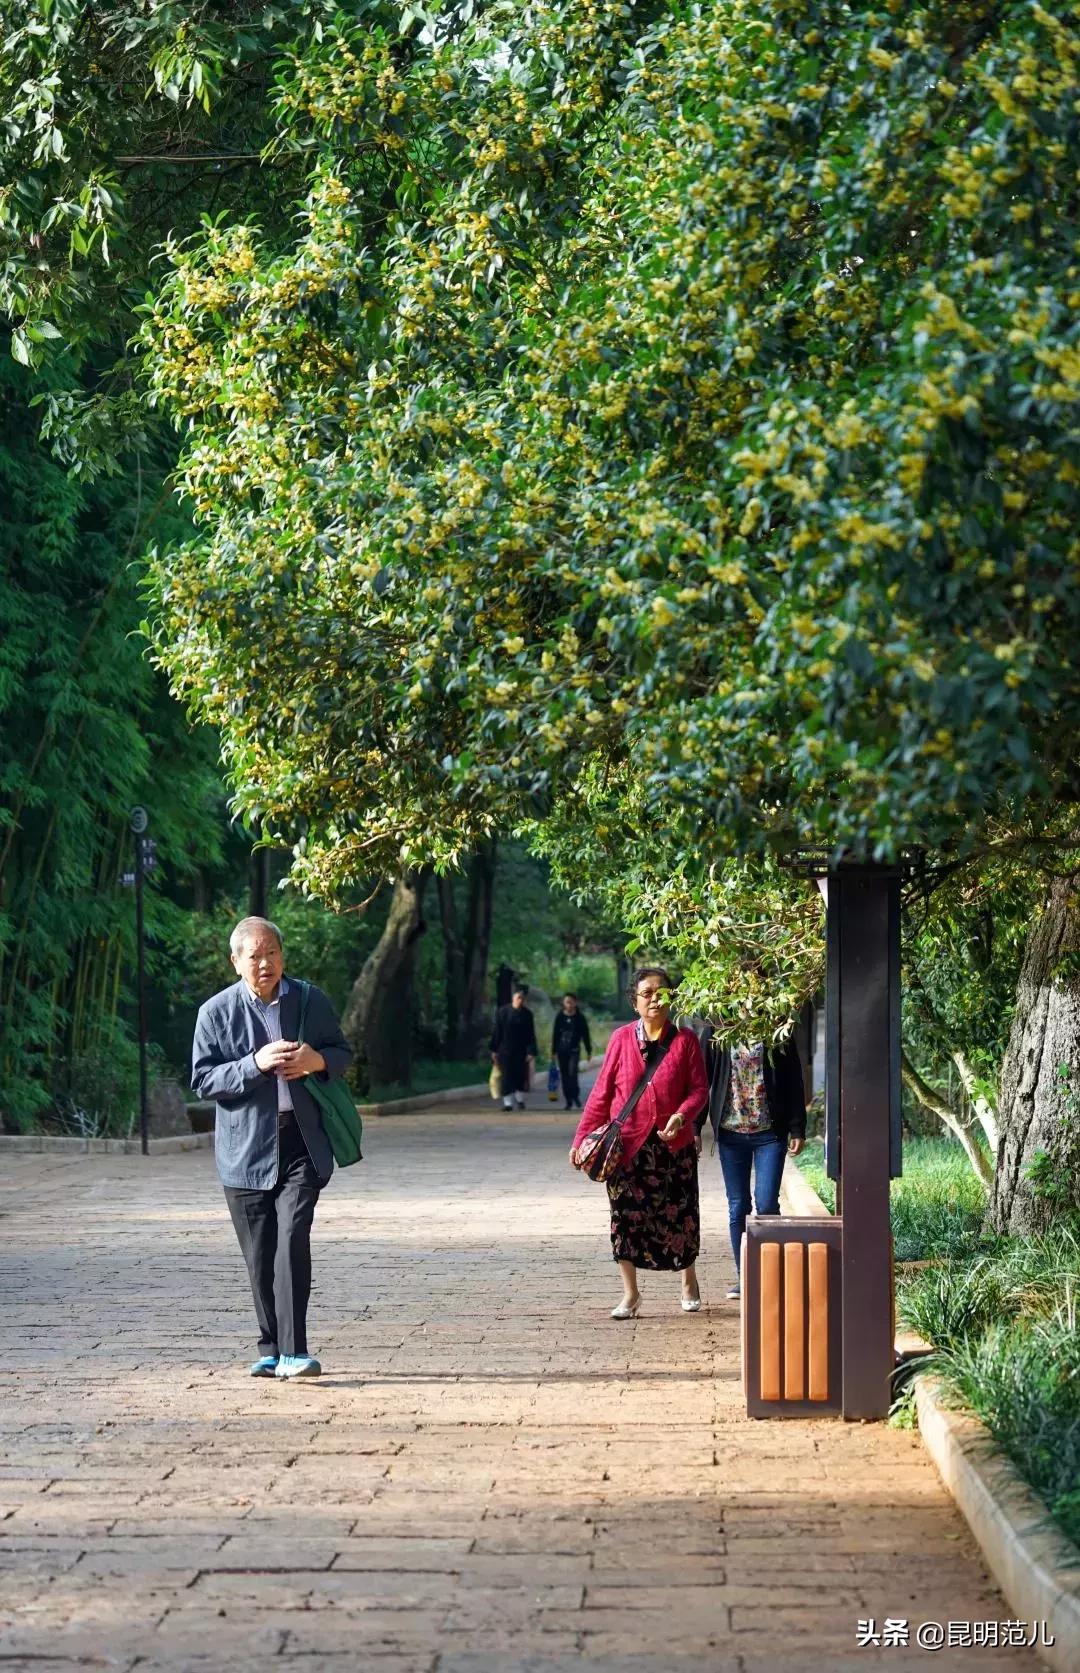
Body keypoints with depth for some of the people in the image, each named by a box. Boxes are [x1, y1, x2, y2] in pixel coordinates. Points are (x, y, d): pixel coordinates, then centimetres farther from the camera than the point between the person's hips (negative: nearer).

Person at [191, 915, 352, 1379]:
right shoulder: (216, 1012, 2)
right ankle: (271, 1349, 18)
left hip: (302, 1144, 0)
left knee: (292, 1238, -15)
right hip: (246, 1147, 0)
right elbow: (202, 1079, -3)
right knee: (260, 1254, 4)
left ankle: (292, 1351, -17)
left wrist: (318, 1060, -7)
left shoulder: (313, 1002, 7)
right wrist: (255, 1064, -18)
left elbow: (343, 1054, 17)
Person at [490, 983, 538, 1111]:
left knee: (521, 1076, 2)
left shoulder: (527, 1014, 1)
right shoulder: (502, 1011, 0)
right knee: (507, 1076, -3)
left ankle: (520, 1099, 23)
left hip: (521, 1051, 0)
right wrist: (494, 1050, 2)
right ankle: (508, 1102, 1)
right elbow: (497, 1032, 4)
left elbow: (531, 1035, 1)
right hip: (505, 1051, 0)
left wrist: (531, 1052, -7)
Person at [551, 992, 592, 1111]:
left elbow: (585, 1035, 4)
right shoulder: (559, 1017, 4)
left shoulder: (580, 1018, 0)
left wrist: (589, 1051, 5)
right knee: (564, 1076, 4)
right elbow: (555, 1035, 8)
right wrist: (553, 1052, 7)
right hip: (562, 1050, 2)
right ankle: (568, 1101, 10)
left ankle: (575, 1096, -2)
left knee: (572, 1073, -18)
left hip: (574, 1050, -2)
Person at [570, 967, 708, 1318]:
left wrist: (681, 1116, -20)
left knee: (679, 1214, 6)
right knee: (626, 1216, -2)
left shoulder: (685, 1040, 1)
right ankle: (630, 1294, 8)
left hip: (673, 1144, 0)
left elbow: (699, 1089, 0)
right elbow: (601, 1092, 4)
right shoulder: (622, 1039, 2)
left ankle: (689, 1281, 30)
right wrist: (582, 1138, 0)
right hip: (627, 1142, 0)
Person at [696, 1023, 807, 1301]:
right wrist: (695, 1127, 3)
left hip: (770, 1132, -1)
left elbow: (793, 1081, 3)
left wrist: (797, 1129, -1)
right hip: (730, 1132, 2)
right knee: (738, 1206, 6)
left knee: (767, 1203, -9)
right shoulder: (714, 1031, 4)